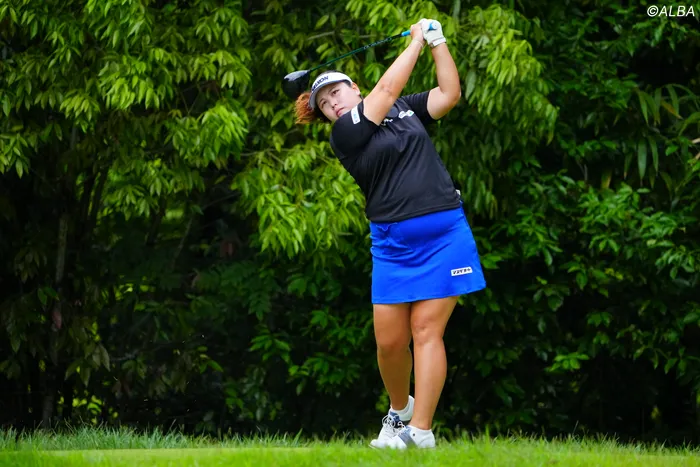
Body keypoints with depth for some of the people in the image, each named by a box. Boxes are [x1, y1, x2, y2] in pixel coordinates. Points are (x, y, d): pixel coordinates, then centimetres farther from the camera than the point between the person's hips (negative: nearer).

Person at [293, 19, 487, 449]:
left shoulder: (405, 109, 14)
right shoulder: (344, 135, 1)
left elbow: (450, 94, 7)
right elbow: (388, 88, -3)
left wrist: (437, 41, 3)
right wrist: (417, 39, 6)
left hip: (444, 232, 1)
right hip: (393, 242, -1)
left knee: (427, 330, -7)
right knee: (390, 340, -3)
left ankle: (421, 430, -8)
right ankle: (399, 410, 25)